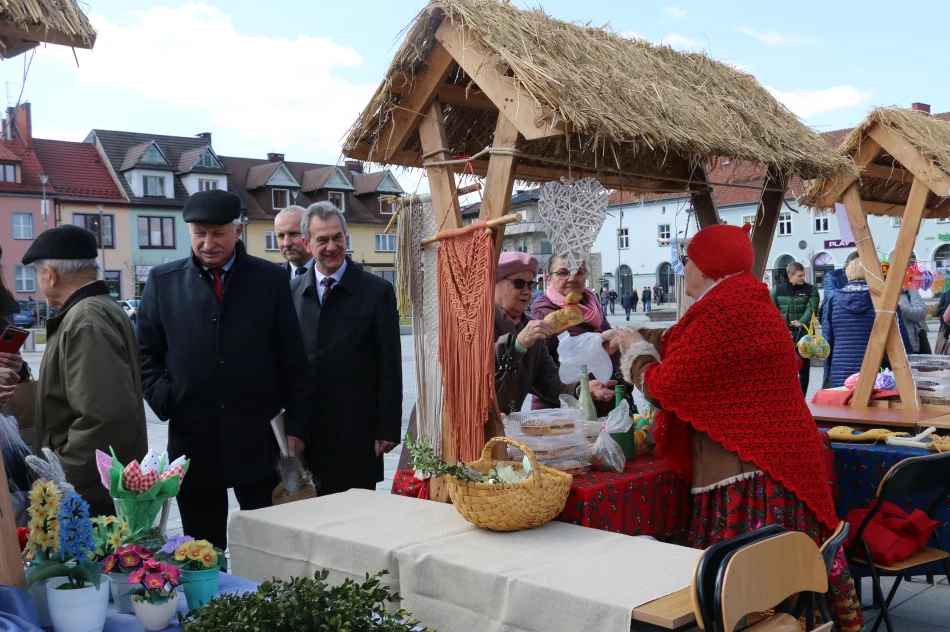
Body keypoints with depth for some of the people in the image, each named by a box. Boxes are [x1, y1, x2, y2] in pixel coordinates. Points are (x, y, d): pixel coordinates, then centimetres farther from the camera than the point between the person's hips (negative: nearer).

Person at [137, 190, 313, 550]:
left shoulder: (271, 279, 3)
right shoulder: (162, 281, 6)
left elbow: (293, 360, 3)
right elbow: (147, 354, 9)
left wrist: (297, 425, 0)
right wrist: (165, 400, -6)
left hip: (257, 439, -1)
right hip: (192, 437, 1)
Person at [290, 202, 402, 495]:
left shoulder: (378, 291, -2)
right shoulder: (291, 292, 7)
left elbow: (390, 368, -3)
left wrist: (388, 429, -7)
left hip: (357, 434, -2)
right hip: (304, 430, 3)